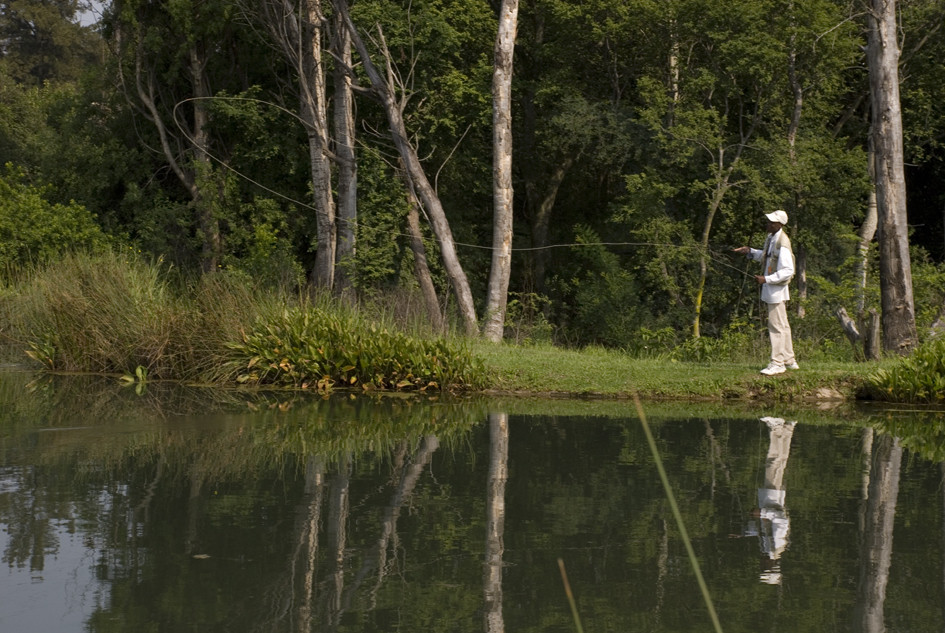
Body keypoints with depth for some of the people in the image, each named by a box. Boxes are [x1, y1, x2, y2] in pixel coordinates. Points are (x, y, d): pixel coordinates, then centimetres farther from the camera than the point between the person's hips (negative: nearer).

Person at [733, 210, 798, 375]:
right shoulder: (771, 237, 9)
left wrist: (766, 279, -27)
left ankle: (777, 363, -2)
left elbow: (788, 271, -25)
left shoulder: (782, 244, -22)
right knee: (782, 326, 16)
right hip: (770, 289, 10)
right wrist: (750, 251, 13)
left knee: (776, 325, -6)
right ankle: (789, 360, 25)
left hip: (777, 289, -10)